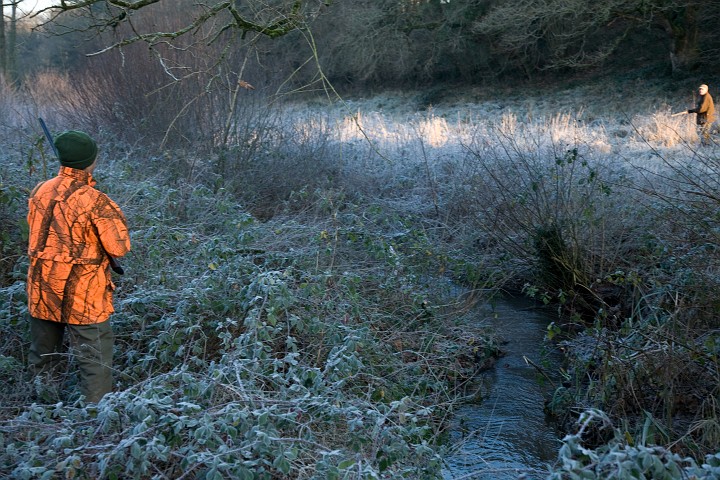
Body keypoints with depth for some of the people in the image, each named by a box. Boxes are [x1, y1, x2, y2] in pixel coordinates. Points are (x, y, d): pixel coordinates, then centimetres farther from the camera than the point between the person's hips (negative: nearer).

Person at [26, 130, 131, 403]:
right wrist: (114, 217, 0)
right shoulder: (95, 201, -19)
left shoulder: (39, 192, 0)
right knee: (95, 360, 3)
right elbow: (119, 248, -15)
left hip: (41, 289, 7)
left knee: (42, 356, 21)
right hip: (82, 295, -6)